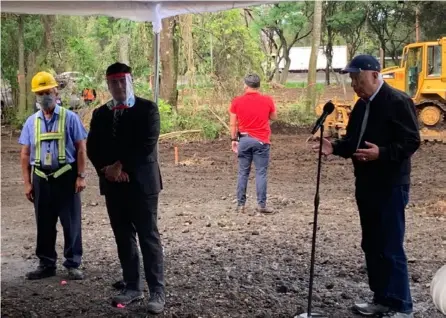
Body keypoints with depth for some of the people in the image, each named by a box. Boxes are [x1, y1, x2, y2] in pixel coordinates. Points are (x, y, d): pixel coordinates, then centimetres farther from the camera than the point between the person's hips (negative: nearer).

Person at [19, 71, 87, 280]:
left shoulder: (69, 118, -2)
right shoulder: (31, 122, 8)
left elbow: (81, 149, -3)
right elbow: (25, 154, 9)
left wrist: (81, 176, -8)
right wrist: (27, 183, 4)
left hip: (66, 176, -3)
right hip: (41, 178, 3)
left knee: (71, 223, 3)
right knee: (44, 224, 11)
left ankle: (73, 265, 13)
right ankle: (46, 264, 22)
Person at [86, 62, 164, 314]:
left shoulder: (147, 108, -3)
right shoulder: (100, 114, 13)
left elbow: (147, 144, -14)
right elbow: (92, 148, 7)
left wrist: (121, 166, -14)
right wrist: (107, 170, -11)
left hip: (141, 182, -5)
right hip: (113, 184, 5)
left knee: (149, 237, -3)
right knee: (124, 238, 10)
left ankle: (157, 291, 2)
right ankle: (133, 287, 20)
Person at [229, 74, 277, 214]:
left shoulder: (237, 101, -2)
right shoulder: (267, 100, -3)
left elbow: (233, 124, 1)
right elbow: (274, 117, 12)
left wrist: (234, 140, 10)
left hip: (244, 139, 1)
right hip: (261, 141, -1)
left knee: (243, 173, 8)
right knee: (261, 173, 2)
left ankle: (241, 204, 10)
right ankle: (261, 205, 0)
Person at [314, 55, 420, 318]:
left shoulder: (398, 101, -13)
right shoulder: (362, 105, 13)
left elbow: (411, 142, -18)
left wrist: (381, 153, -29)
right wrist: (335, 147, 0)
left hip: (390, 187, -9)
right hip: (367, 186, 9)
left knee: (391, 248, -4)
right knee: (372, 246, 14)